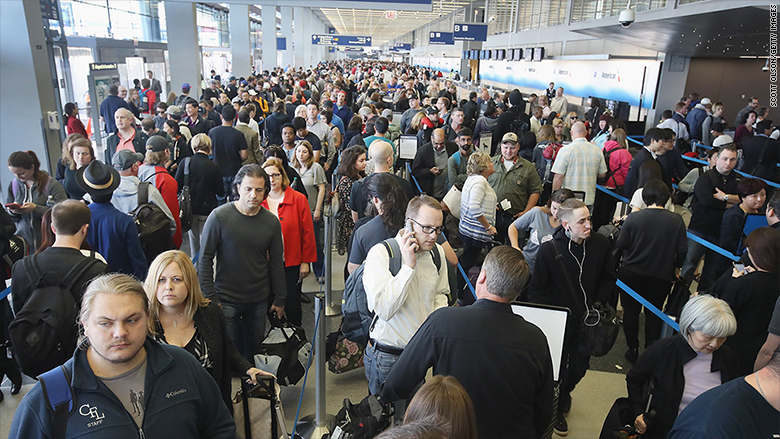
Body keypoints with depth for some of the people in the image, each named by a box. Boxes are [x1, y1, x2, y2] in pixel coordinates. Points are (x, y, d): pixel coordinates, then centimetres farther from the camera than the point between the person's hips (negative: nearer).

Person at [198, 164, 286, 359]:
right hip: (227, 299, -3)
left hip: (259, 299, 3)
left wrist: (280, 300, 9)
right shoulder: (219, 216, -12)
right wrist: (210, 298, -9)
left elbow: (276, 263, 6)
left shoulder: (271, 222, -2)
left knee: (254, 349, 14)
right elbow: (205, 259, -7)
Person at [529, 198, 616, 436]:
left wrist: (599, 302, -7)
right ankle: (556, 408, 43)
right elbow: (537, 291, -10)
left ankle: (565, 392, 55)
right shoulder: (549, 249, -19)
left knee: (580, 365, 19)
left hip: (587, 320, 3)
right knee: (557, 368, 14)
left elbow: (608, 278, 6)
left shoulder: (600, 243, -10)